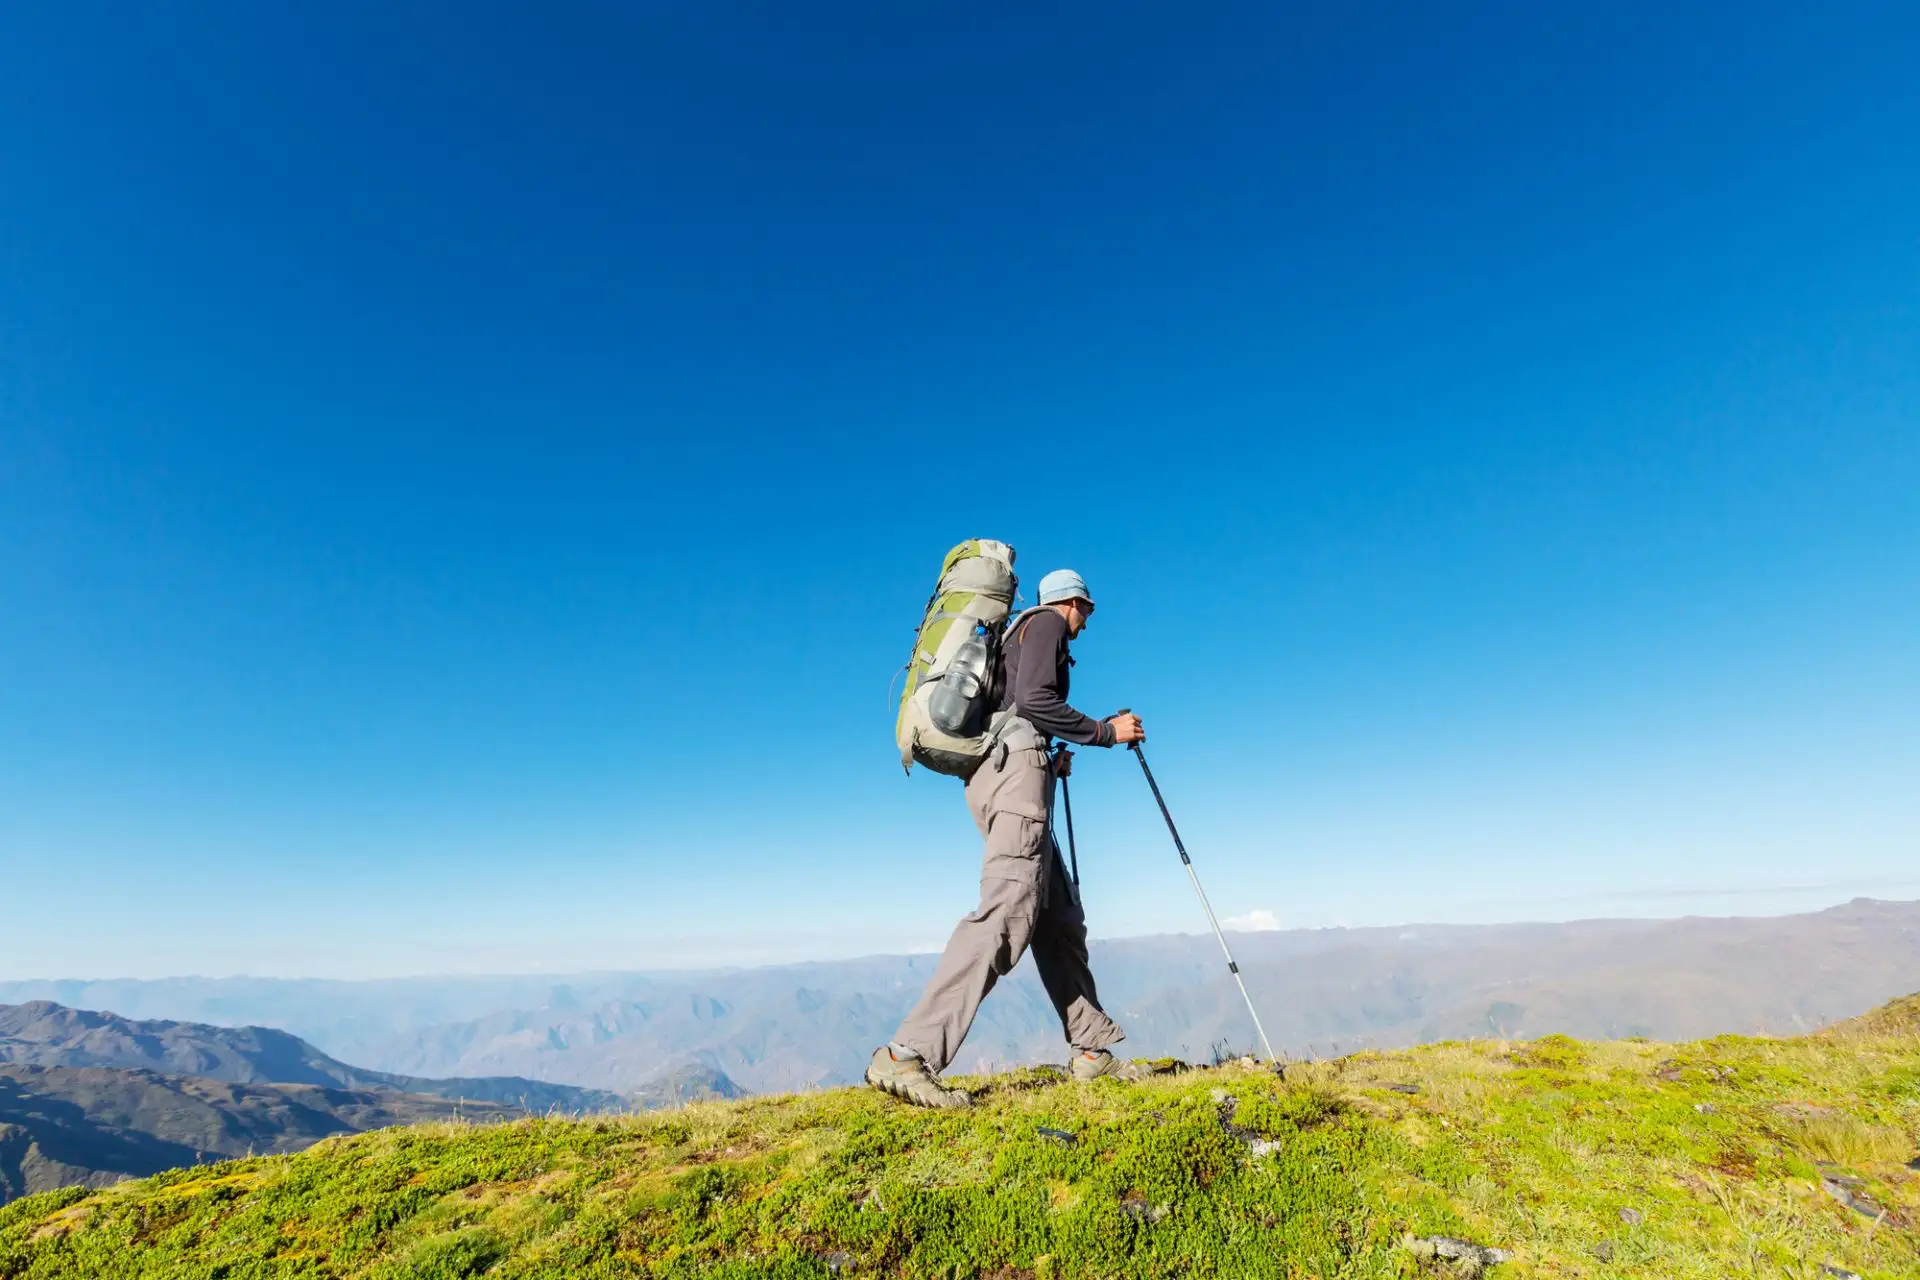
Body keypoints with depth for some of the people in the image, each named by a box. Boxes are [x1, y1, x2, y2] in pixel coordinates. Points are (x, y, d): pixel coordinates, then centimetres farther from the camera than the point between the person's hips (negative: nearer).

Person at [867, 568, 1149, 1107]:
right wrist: (1104, 730, -5)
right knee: (1006, 912, -21)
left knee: (1060, 919, 11)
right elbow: (1033, 699, -13)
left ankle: (1092, 1050, 16)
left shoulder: (1020, 631, 32)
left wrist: (1051, 761, 29)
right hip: (1016, 766, -10)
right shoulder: (1048, 622, 5)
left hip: (995, 770, 10)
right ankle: (906, 1054, -27)